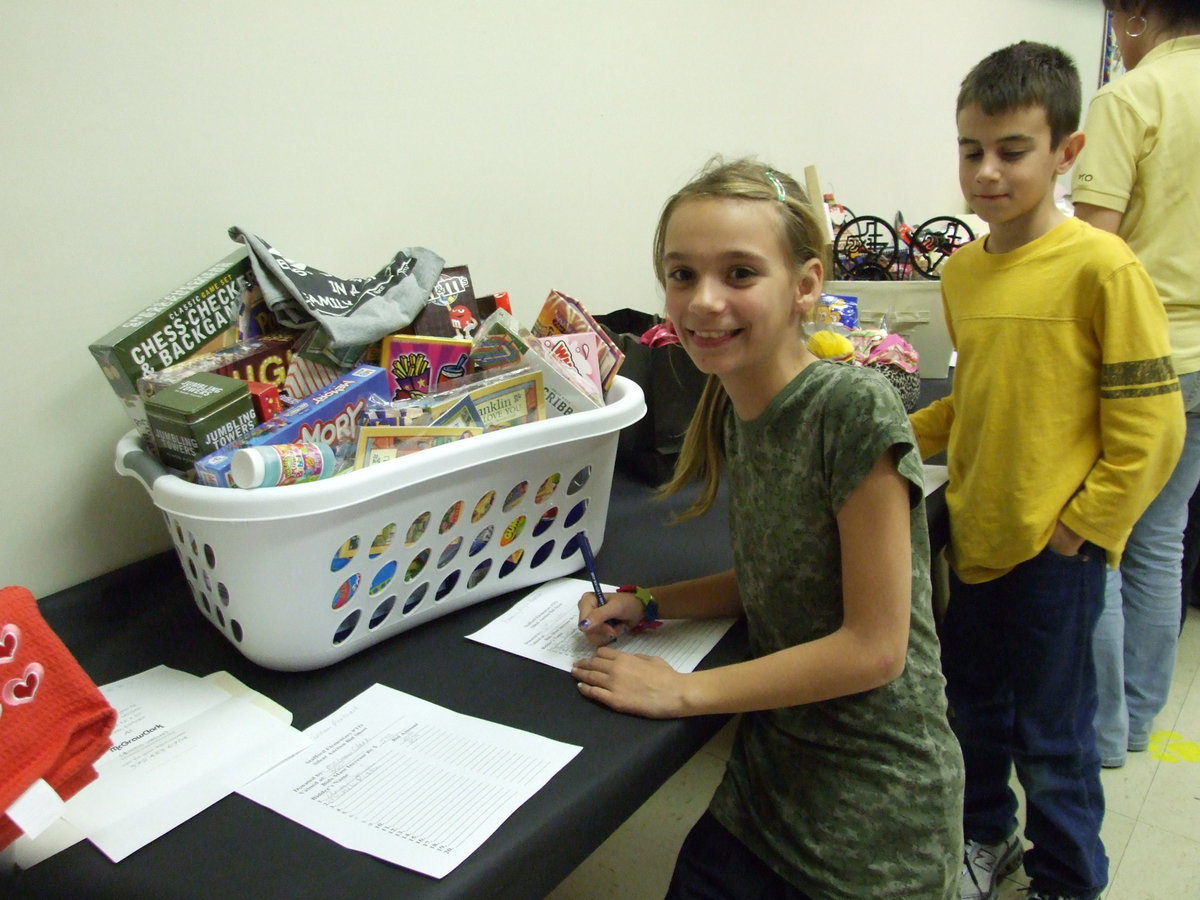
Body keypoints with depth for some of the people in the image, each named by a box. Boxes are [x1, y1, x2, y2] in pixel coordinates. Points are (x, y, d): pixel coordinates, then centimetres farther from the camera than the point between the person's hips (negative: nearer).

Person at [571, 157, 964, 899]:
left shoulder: (855, 408, -23)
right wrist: (647, 605, -2)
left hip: (873, 815, -6)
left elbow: (873, 646, -21)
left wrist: (684, 690, -17)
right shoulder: (734, 410, -1)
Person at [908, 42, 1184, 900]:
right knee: (973, 702, 21)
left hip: (1053, 550, -6)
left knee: (1050, 734, 10)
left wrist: (1079, 525, -13)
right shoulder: (962, 270, 5)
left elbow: (1151, 426, -12)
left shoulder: (1103, 268, -14)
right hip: (972, 533, 6)